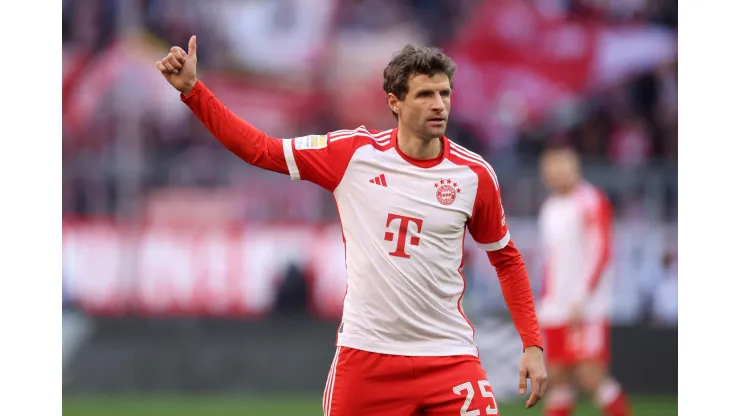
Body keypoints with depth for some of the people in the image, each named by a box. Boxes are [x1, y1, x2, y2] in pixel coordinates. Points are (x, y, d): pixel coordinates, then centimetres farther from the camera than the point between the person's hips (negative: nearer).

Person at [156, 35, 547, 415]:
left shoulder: (475, 175, 0)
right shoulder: (351, 153, -2)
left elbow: (506, 258, 12)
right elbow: (258, 149, 3)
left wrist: (532, 345, 5)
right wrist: (191, 89, -4)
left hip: (448, 356, 0)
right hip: (365, 355, 0)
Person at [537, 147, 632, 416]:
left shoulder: (591, 202, -7)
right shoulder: (550, 208, 17)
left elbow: (600, 255, -13)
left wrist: (580, 301, -18)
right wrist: (543, 306, 18)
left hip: (586, 312, -7)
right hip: (555, 311, 7)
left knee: (591, 377, -11)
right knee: (556, 378, 3)